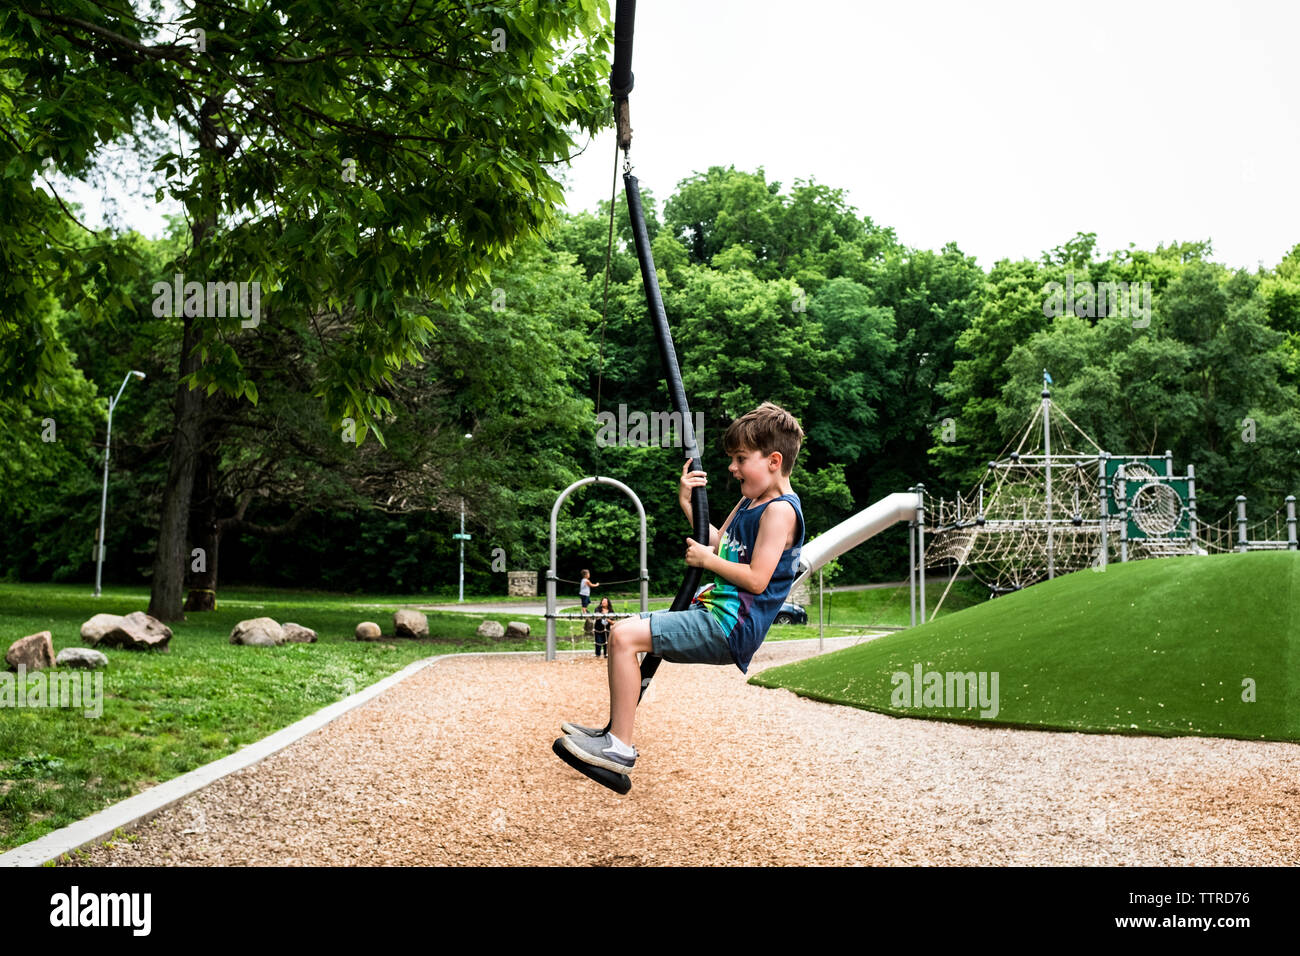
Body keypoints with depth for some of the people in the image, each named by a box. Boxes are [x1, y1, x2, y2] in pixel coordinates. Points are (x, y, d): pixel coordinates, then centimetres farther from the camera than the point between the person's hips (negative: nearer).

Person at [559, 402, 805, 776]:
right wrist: (687, 503, 18)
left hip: (730, 628, -11)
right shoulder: (750, 502, 16)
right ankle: (613, 731, 22)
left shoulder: (780, 509, -15)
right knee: (624, 632, 18)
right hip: (713, 610, 11)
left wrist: (705, 559, -10)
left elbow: (756, 579, -22)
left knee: (625, 636, -22)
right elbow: (720, 543, 29)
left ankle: (620, 748, -16)